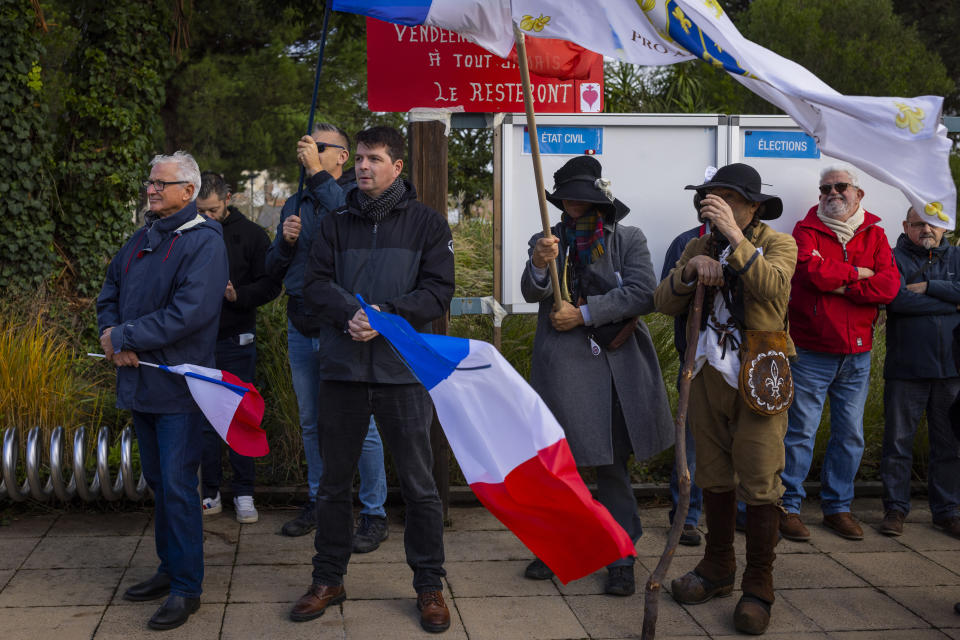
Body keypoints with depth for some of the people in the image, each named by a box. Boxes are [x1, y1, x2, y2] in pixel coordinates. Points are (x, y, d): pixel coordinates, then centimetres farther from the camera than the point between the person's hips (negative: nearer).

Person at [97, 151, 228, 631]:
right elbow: (110, 291, 16)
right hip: (140, 381, 8)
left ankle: (186, 587, 5)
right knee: (158, 481, 16)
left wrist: (124, 336, -18)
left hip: (178, 385, -8)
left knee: (177, 486, -5)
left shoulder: (204, 242, -12)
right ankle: (170, 569, 29)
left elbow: (190, 312, -23)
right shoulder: (142, 238, 13)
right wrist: (110, 331, -6)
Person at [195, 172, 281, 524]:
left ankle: (244, 495, 12)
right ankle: (210, 494, 15)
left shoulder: (251, 234, -2)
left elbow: (270, 284, -4)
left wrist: (238, 296, -20)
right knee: (204, 418, 5)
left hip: (236, 340, -2)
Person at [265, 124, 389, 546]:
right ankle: (319, 502, 30)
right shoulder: (295, 205, 15)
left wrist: (317, 173, -27)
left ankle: (374, 513, 6)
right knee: (311, 422, 16)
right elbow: (273, 269, 16)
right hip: (301, 328, 7)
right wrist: (285, 241, -4)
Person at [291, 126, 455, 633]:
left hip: (402, 369, -2)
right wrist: (351, 313, -17)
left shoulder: (427, 223, 3)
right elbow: (315, 285, 1)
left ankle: (429, 586, 17)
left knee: (418, 485, 4)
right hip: (342, 369, 3)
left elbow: (437, 291, -4)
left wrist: (388, 315, -18)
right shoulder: (336, 224, 10)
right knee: (333, 481, 12)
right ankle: (328, 579, 26)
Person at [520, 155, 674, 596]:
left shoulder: (628, 240, 6)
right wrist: (539, 266, -26)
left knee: (614, 463, 4)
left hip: (616, 364, -1)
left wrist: (583, 314, -12)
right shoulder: (547, 241, 12)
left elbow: (642, 293, -8)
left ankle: (620, 556, 12)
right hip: (561, 365, 2)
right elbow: (532, 293, -3)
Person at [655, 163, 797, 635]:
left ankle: (758, 587, 4)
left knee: (760, 484, -5)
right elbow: (665, 304, 4)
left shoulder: (777, 243, 0)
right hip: (709, 375, 5)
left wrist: (735, 237, -28)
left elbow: (773, 285, -23)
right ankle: (717, 571, 26)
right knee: (714, 477, 12)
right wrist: (690, 270, -13)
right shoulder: (700, 246, 13)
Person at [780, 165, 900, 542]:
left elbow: (889, 285, -6)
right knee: (801, 431, -3)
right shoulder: (807, 230, 1)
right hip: (812, 352, -4)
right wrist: (858, 273, -8)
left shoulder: (874, 235, 9)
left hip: (857, 354, 4)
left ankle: (837, 507, 22)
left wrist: (841, 287, -14)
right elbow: (813, 271, -19)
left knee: (850, 434, 10)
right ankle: (788, 507, 7)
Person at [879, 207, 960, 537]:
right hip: (906, 369, -3)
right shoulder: (895, 258, 2)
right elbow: (896, 299, -16)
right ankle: (895, 508, 13)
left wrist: (927, 287, -12)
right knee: (898, 441, 1)